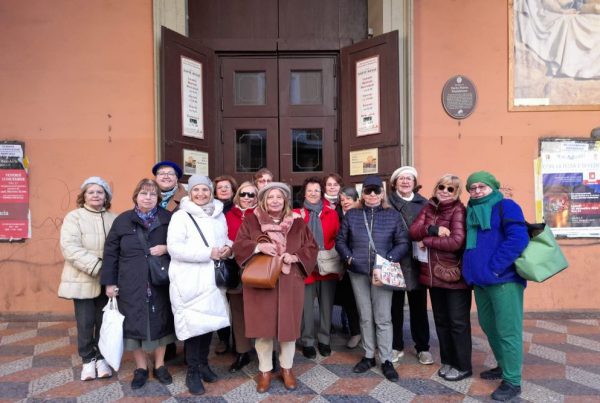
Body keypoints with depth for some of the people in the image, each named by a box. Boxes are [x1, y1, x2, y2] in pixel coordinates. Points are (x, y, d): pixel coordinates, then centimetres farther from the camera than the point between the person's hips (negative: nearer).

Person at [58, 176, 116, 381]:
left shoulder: (114, 219, 4)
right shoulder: (74, 217, -3)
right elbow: (70, 248, -14)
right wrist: (96, 266, -22)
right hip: (83, 280, -2)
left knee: (104, 321, 10)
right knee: (85, 322, 6)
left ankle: (101, 357, 28)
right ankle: (88, 359, 24)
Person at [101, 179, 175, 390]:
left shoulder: (168, 219, 1)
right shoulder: (123, 220, 2)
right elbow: (110, 253, 3)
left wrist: (166, 248, -13)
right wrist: (109, 282, -1)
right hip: (131, 285, 0)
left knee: (159, 322, 10)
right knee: (133, 323, 7)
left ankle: (159, 365, 29)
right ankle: (141, 368, 26)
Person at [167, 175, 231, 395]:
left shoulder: (219, 215, 11)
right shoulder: (181, 216, -6)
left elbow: (226, 238, 21)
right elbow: (174, 248, -17)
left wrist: (227, 248, -4)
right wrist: (208, 253, -20)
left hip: (211, 278, 5)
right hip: (190, 281, -5)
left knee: (209, 321, 12)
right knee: (193, 324, -3)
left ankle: (203, 364, 30)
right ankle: (192, 372, 13)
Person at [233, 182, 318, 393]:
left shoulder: (297, 223, 5)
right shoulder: (250, 221, 3)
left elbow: (311, 248, 3)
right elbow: (238, 245, -4)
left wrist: (295, 257, -15)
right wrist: (258, 247, -21)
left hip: (289, 283, 1)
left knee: (288, 325, 9)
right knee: (262, 327, 6)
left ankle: (287, 368, 30)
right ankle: (265, 370, 25)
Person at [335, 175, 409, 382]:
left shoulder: (393, 215, 1)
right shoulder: (351, 215, 4)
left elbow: (403, 243, 0)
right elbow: (340, 240, 8)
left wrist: (388, 260, -14)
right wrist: (349, 258, -7)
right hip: (358, 272, 2)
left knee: (383, 317, 3)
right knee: (365, 317, 12)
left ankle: (386, 360, 14)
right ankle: (368, 356, 25)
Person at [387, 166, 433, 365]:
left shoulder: (423, 203, 6)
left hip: (416, 262, 1)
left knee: (419, 306, 11)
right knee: (395, 306, 10)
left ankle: (422, 347, 26)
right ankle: (396, 346, 25)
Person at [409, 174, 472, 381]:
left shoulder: (458, 210, -12)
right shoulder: (429, 207, 7)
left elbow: (456, 242, -24)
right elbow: (413, 231, -4)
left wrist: (427, 241, -15)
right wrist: (433, 229, -21)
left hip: (454, 275, -6)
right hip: (433, 273, 6)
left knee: (458, 322, 5)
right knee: (441, 320, 16)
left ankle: (463, 366, 20)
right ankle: (447, 361, 32)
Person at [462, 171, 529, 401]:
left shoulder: (506, 206, -6)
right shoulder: (471, 212, 15)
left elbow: (518, 239, -18)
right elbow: (467, 243, 23)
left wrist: (494, 267, -19)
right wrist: (470, 268, 8)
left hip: (503, 279, -8)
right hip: (480, 280, 8)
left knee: (507, 330, -2)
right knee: (488, 326, 17)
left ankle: (512, 382, 9)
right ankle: (504, 366, 35)